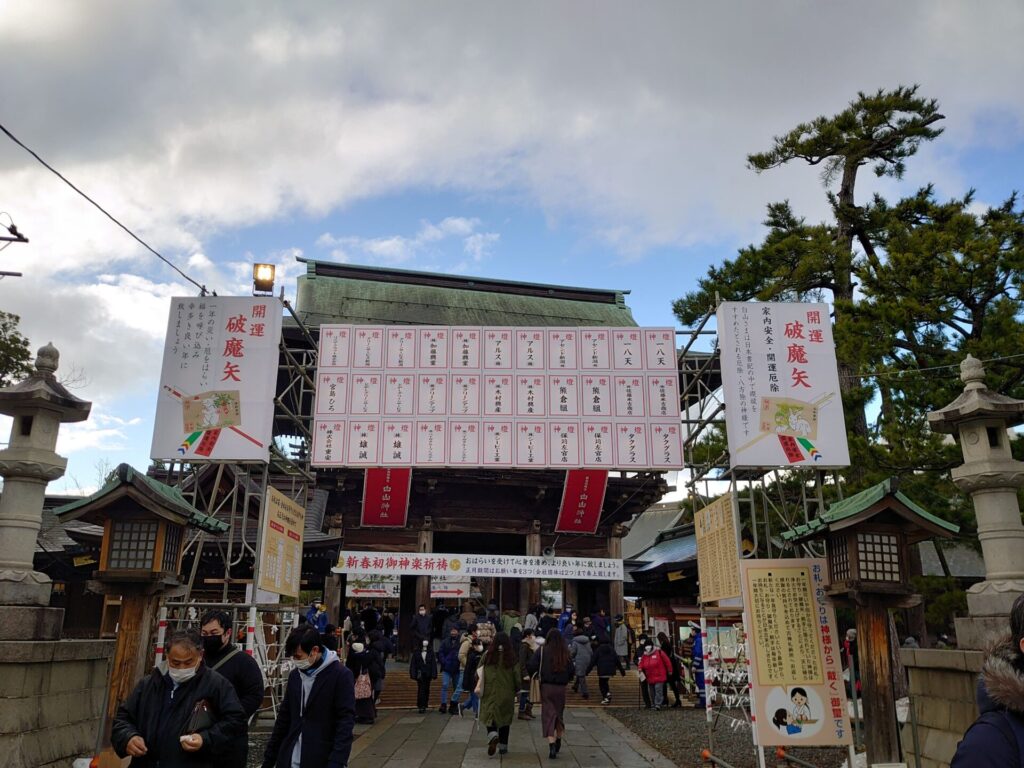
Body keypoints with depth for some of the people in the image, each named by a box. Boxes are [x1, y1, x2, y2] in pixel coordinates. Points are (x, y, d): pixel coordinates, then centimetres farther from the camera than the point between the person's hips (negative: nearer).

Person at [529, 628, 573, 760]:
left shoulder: (542, 650, -7)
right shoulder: (565, 652, 0)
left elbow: (532, 666, -13)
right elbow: (571, 671, 3)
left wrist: (533, 676, 5)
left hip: (546, 686, -3)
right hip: (561, 687, 3)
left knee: (548, 714, -1)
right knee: (559, 713, 20)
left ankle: (552, 745, -13)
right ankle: (558, 742, 30)